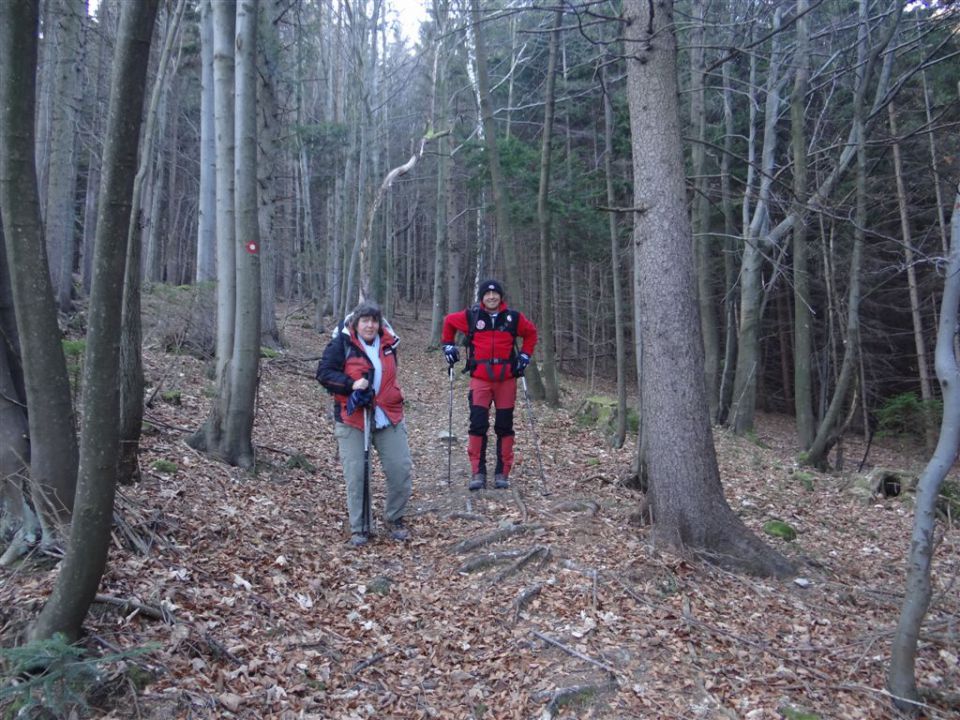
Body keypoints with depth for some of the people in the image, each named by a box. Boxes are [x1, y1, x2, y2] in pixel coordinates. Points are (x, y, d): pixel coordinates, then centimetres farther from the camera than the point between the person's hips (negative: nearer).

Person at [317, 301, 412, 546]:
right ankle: (359, 528, 14)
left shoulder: (388, 342, 6)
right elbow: (324, 373, -10)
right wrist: (352, 384, -22)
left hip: (388, 418, 3)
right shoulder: (342, 343, -6)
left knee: (401, 469, 1)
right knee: (356, 475, -1)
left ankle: (395, 519, 23)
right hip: (352, 419, -3)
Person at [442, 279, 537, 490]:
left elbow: (531, 332, 19)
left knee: (504, 427, 6)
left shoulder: (513, 318, 2)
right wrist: (448, 345, 14)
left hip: (506, 379, 1)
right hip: (480, 379, -1)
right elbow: (448, 322, 19)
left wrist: (525, 355, 9)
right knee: (478, 425, -7)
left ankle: (502, 473, 15)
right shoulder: (471, 316, 1)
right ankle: (478, 473, 2)